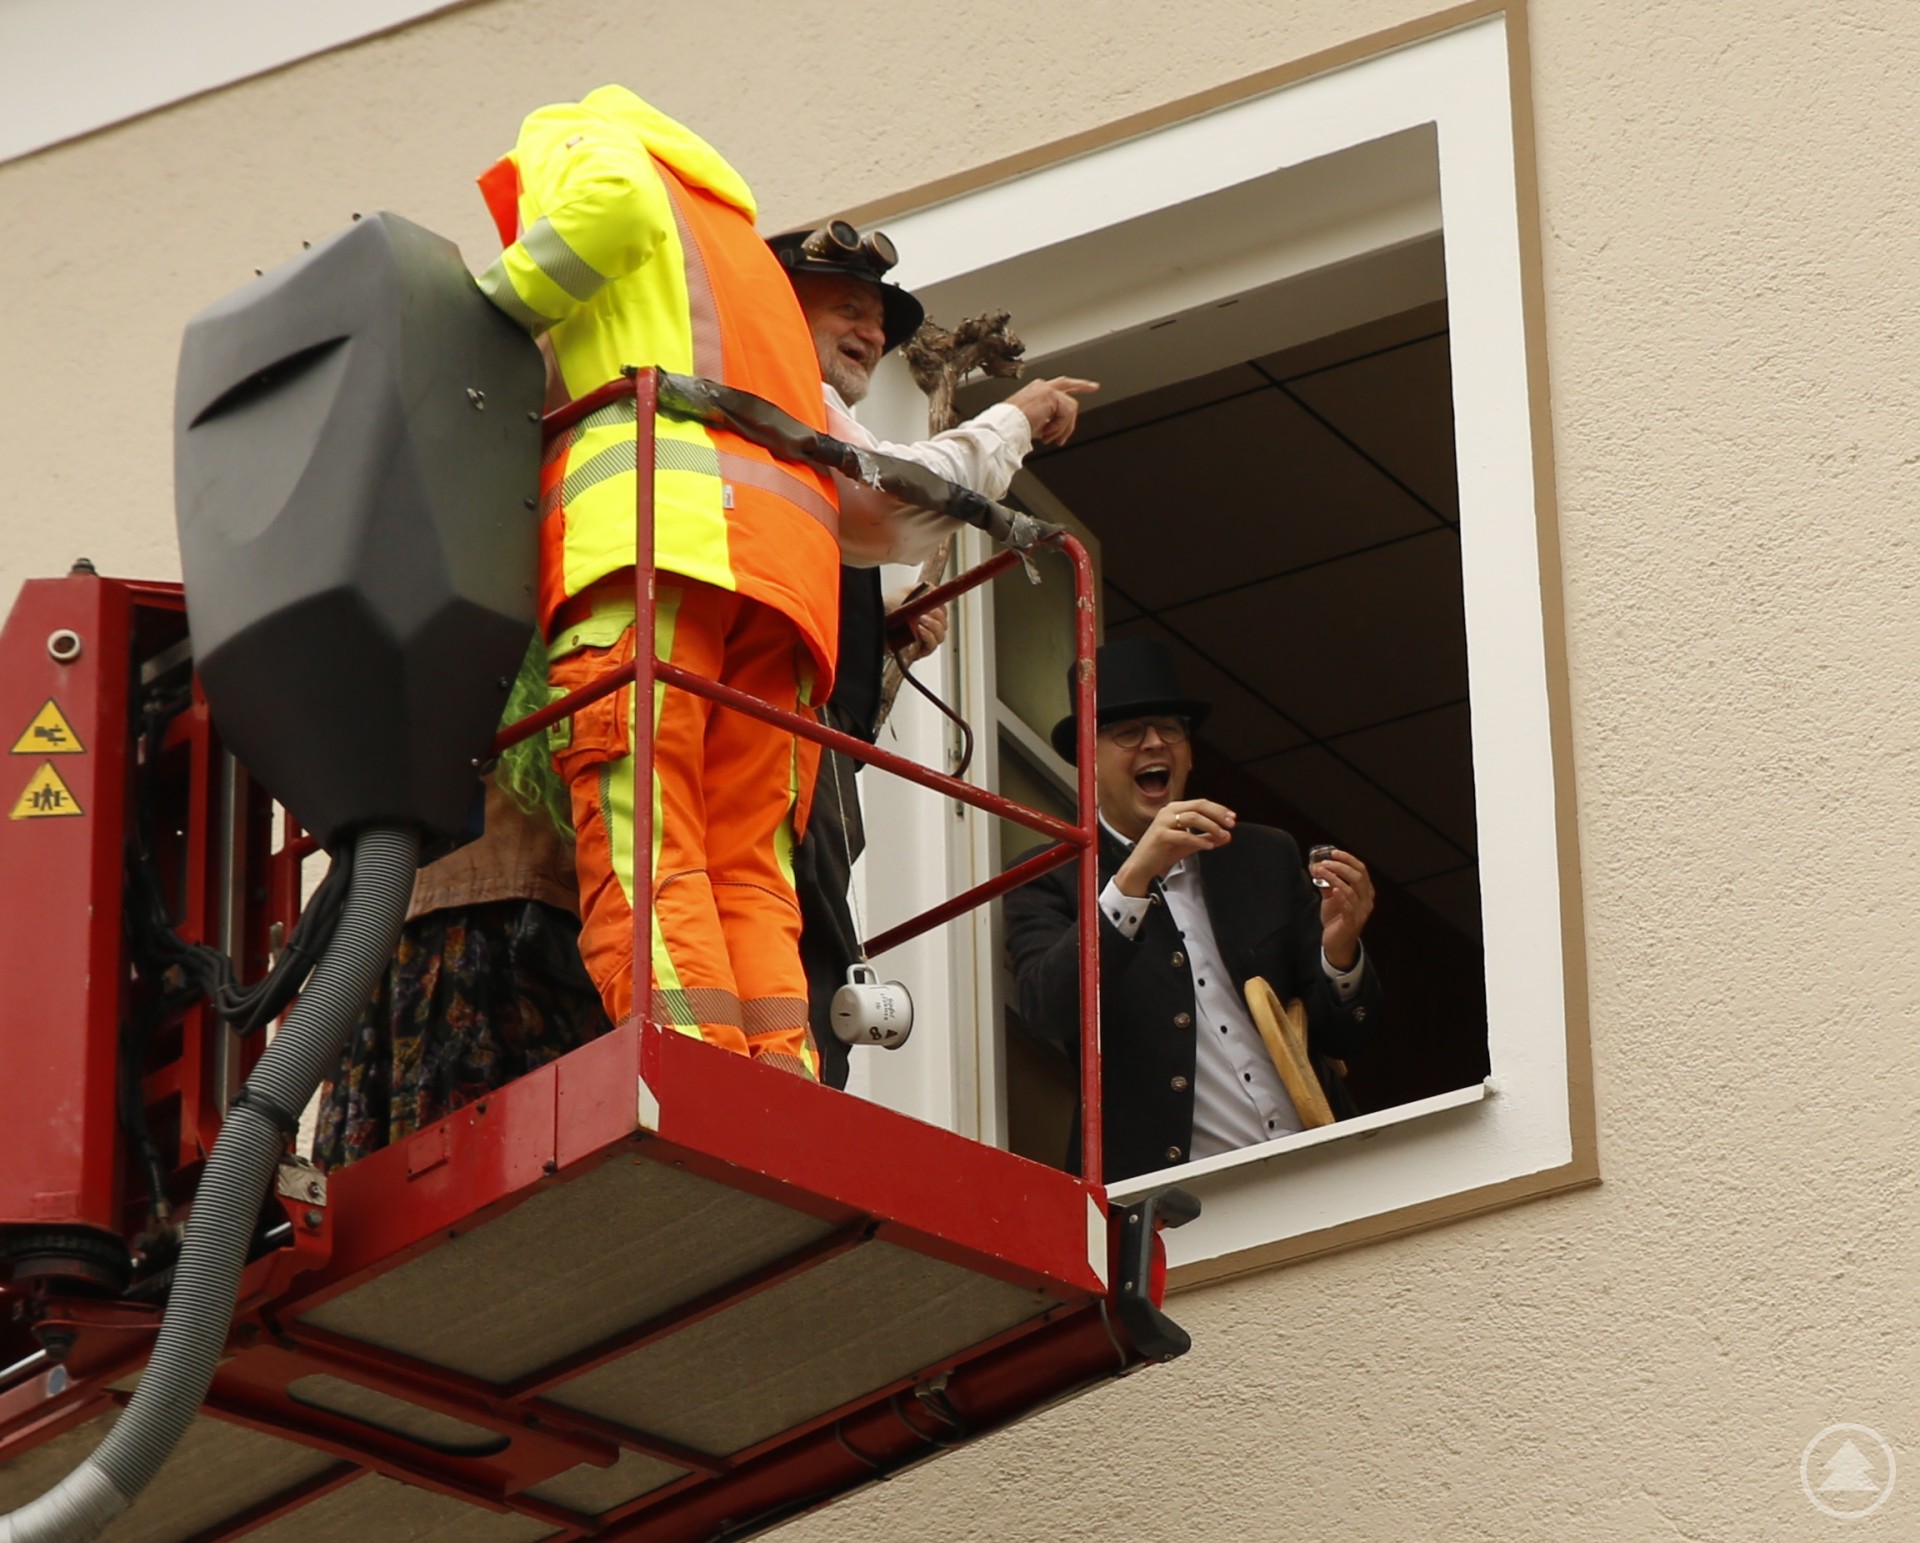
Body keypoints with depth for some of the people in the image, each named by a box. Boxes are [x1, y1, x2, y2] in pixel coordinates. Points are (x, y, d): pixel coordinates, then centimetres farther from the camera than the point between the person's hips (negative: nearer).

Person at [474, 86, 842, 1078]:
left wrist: (484, 319, 3)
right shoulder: (733, 228, 41)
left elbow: (612, 200, -6)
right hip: (783, 561, 7)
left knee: (642, 857, -17)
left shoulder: (569, 142, 20)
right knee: (747, 875, -2)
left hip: (653, 523, -7)